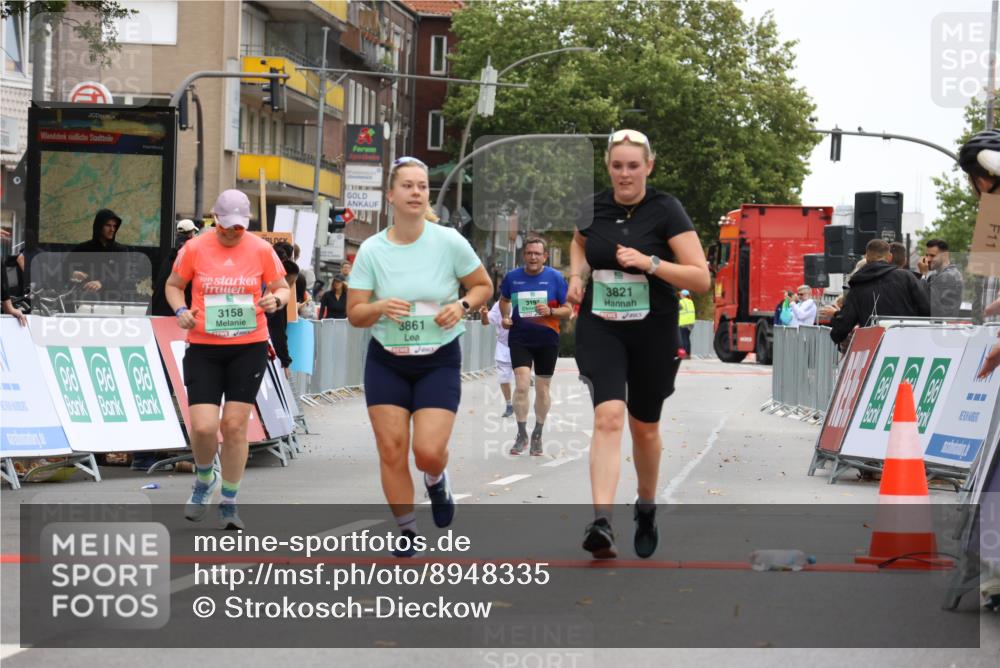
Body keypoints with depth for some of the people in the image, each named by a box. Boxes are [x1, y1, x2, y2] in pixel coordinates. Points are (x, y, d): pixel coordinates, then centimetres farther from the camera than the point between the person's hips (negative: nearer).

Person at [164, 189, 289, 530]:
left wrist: (275, 300, -13)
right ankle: (205, 480, 23)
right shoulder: (194, 249, -1)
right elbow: (173, 285, 12)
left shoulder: (261, 250, 0)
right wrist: (181, 310, -8)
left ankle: (229, 504, 13)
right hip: (203, 348, 0)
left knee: (235, 425, -2)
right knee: (202, 427, -10)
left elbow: (282, 288, 11)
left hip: (249, 347, 0)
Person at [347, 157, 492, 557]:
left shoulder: (449, 242, -9)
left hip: (439, 362, -1)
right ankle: (407, 531, 16)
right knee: (391, 451, -3)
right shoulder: (372, 250, -5)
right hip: (386, 362, 1)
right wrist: (380, 308, -23)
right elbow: (354, 315, -2)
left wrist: (462, 305, -16)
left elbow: (483, 286, 4)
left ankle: (436, 481, 25)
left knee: (429, 452, -13)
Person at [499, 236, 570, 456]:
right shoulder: (512, 277, 1)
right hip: (520, 339, 0)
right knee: (522, 384, -14)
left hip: (547, 340, 0)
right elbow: (504, 300, 20)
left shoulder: (555, 278, -3)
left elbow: (567, 310, 0)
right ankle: (521, 435, -4)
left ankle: (537, 435, 24)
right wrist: (505, 317, 2)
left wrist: (550, 311, -19)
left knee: (542, 388, 8)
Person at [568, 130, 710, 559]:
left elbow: (701, 278, -13)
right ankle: (601, 522, -30)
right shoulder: (593, 207, 0)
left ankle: (646, 510, 39)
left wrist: (650, 262, -25)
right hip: (600, 329, 1)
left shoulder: (665, 211, -10)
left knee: (644, 427, 14)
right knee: (609, 415, -20)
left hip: (653, 332, -1)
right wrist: (576, 274, 6)